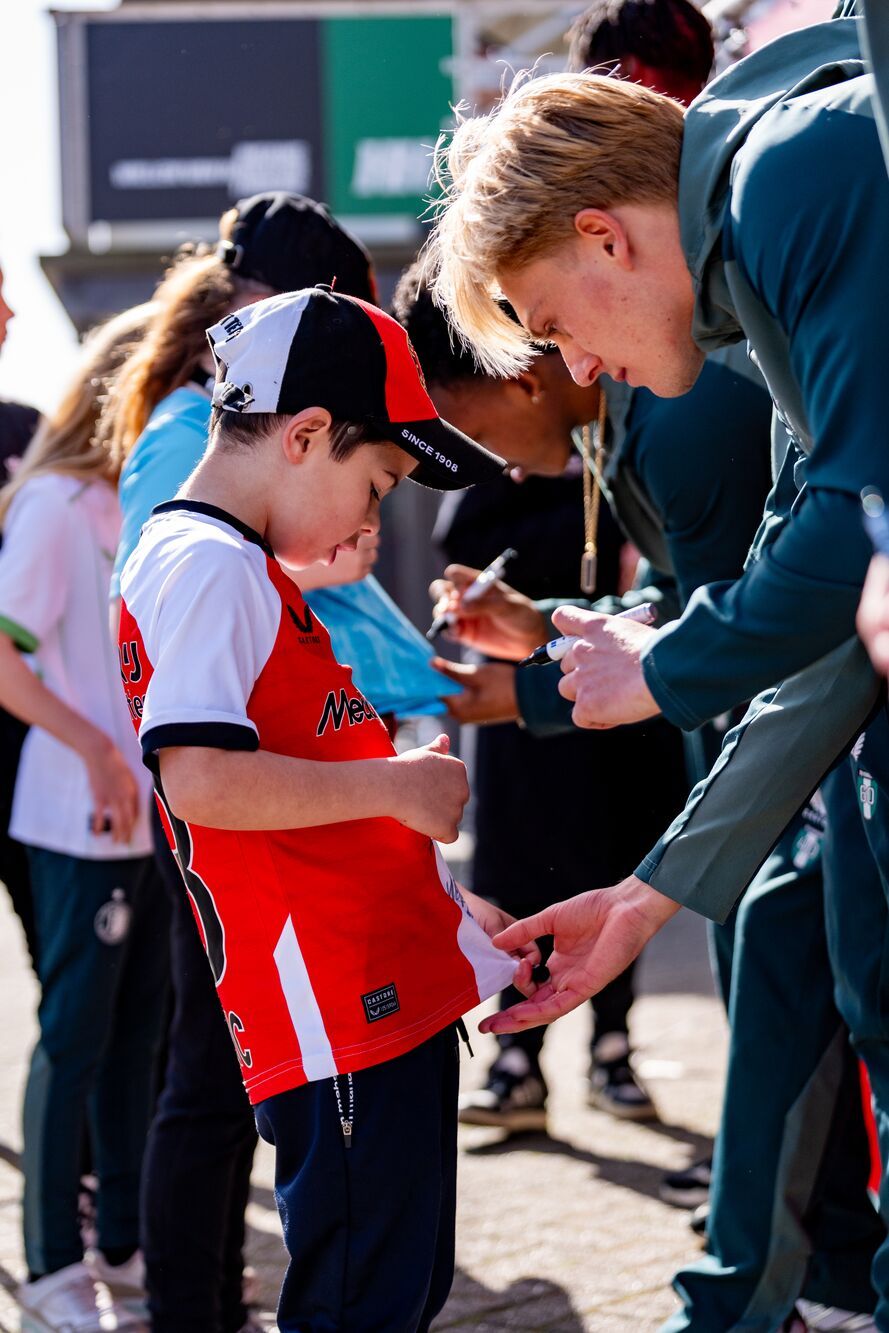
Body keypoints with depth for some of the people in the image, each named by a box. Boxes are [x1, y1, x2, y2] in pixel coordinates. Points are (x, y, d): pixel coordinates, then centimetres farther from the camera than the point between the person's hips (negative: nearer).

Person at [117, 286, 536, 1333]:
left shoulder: (245, 571, 21)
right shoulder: (208, 568, -12)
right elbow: (199, 781, -26)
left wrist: (437, 894, 23)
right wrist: (393, 784, -17)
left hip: (388, 1000, 11)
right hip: (334, 1023, -11)